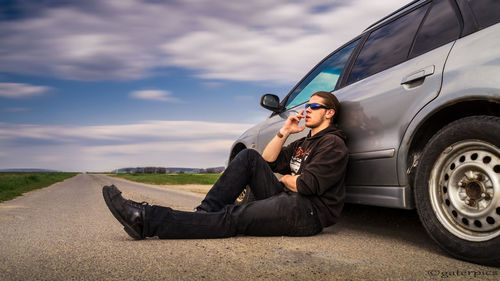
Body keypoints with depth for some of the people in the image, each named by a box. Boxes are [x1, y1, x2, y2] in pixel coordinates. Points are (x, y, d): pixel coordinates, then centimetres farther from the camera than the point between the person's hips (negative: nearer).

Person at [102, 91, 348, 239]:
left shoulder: (333, 143, -4)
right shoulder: (304, 143, 25)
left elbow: (308, 185, -17)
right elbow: (267, 160, 18)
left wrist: (285, 179, 2)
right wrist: (284, 132, 9)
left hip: (307, 212, -8)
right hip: (286, 200, 8)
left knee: (233, 219, -24)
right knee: (249, 157, -5)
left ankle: (147, 221, -29)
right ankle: (204, 212, -13)